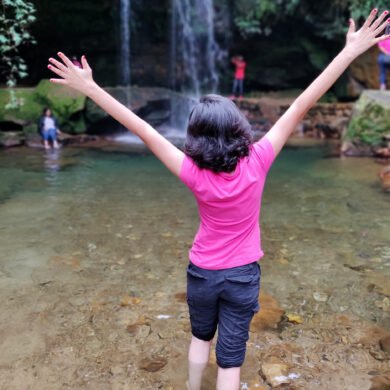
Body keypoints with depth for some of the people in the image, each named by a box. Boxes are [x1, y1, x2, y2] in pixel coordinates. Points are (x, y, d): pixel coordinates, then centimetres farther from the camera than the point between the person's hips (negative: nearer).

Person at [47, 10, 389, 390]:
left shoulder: (194, 173, -22)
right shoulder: (257, 162, -22)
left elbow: (144, 131, -22)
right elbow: (301, 106, -21)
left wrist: (90, 88, -18)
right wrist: (351, 50, -16)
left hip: (202, 272, 1)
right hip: (243, 275, -1)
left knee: (200, 337, 27)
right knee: (230, 356, 12)